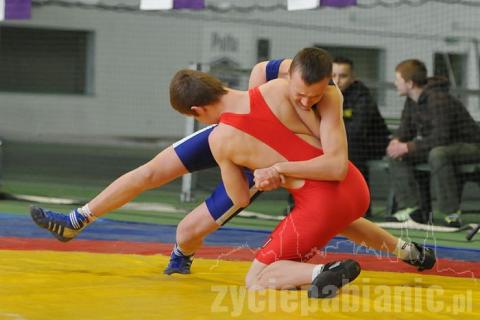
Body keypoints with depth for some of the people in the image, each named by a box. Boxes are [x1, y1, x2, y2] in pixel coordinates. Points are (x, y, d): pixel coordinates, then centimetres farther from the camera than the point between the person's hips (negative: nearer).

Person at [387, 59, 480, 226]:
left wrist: (407, 147, -29)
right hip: (439, 145, 9)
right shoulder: (412, 100, 2)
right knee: (397, 155, -4)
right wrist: (396, 141, -12)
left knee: (437, 154, -41)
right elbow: (406, 128, 12)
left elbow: (441, 138, -32)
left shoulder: (438, 100, -27)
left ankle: (452, 216, -33)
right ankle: (412, 210, -5)